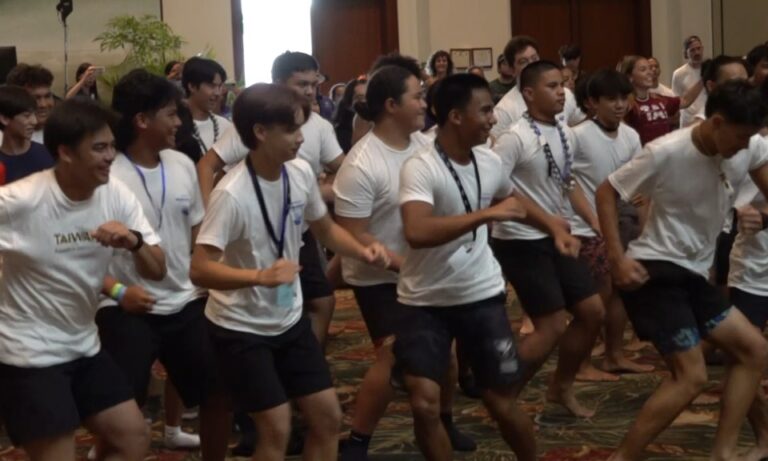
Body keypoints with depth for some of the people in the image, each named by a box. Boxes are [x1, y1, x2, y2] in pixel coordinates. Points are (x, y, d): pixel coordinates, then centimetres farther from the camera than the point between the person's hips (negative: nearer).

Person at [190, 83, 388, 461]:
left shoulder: (301, 173, -6)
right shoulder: (232, 194, -27)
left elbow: (326, 230, 11)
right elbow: (200, 270, -30)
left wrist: (362, 251, -8)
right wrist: (261, 276, -45)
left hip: (289, 320, 7)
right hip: (240, 328, -7)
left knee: (328, 416, 8)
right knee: (277, 429, -6)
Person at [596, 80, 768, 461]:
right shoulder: (665, 153, -19)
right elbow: (606, 192, -13)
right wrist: (617, 258, -18)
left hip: (694, 273, 8)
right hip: (655, 271, -8)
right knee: (691, 376, -13)